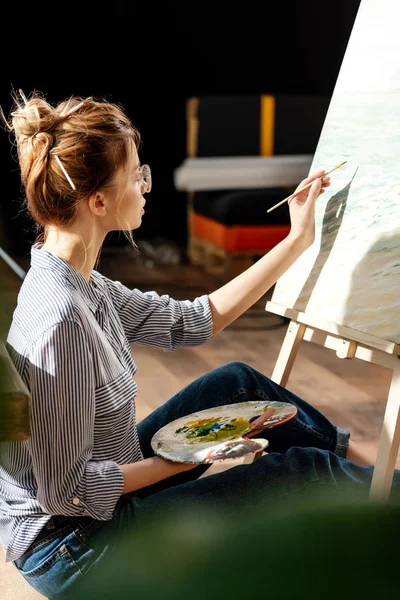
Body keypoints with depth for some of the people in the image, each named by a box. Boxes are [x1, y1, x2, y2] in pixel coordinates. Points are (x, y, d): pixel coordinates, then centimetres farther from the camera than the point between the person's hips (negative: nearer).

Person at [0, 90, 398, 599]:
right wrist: (183, 461, -16)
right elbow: (66, 492, -27)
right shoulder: (59, 319, -32)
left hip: (103, 491, 9)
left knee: (236, 382, 15)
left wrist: (297, 241, 10)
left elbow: (192, 321, 8)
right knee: (302, 473, -4)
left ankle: (355, 456, 33)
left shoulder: (80, 284, -2)